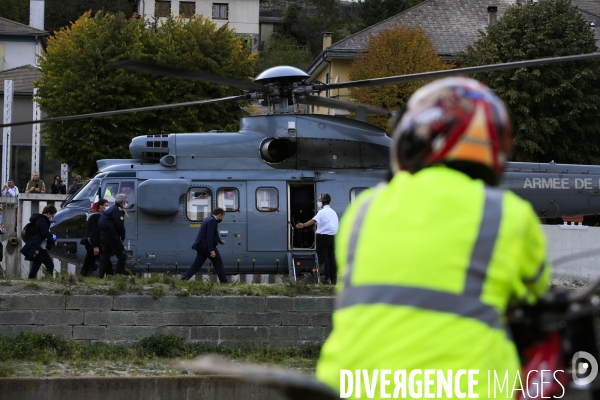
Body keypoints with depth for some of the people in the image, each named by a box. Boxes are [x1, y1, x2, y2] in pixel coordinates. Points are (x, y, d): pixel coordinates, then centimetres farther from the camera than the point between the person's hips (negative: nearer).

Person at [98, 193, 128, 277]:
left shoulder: (111, 209, 21)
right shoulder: (118, 210, -10)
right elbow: (120, 225, -18)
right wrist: (123, 237, -3)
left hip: (103, 235, 10)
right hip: (111, 236, -10)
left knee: (105, 255, 12)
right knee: (122, 255, -3)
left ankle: (100, 276, 10)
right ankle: (120, 274, -8)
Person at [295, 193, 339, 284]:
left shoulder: (322, 212, -10)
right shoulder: (333, 212, 16)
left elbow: (314, 220, -28)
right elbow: (337, 224, 20)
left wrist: (303, 225, -42)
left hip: (323, 236, -7)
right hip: (332, 237, 7)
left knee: (323, 258, -4)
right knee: (331, 258, 8)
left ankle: (327, 278, -8)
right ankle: (334, 279, 8)